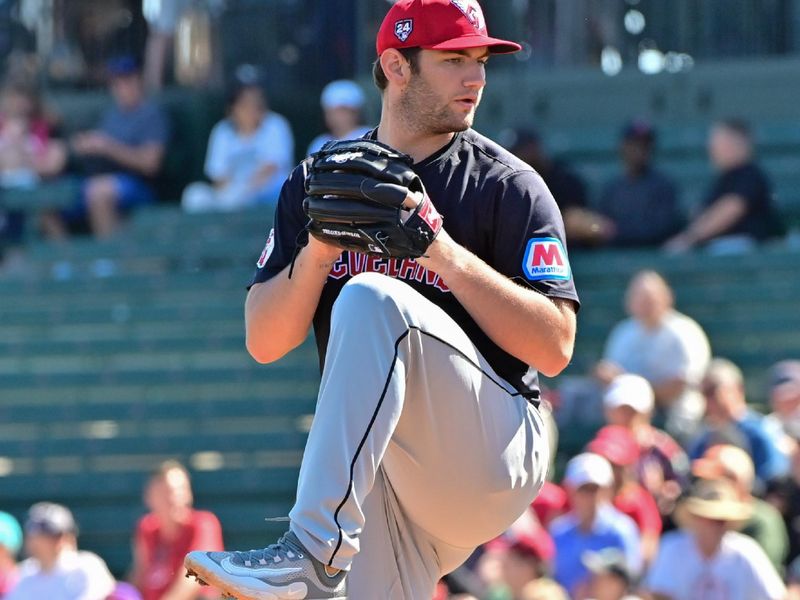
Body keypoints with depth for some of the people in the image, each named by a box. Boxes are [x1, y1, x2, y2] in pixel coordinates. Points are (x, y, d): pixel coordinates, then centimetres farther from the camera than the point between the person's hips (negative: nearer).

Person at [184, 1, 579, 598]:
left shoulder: (508, 186, -1)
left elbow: (556, 347, -10)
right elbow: (264, 343, 5)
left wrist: (446, 255, -19)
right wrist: (319, 250, -12)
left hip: (498, 451, -4)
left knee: (370, 299, -27)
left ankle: (316, 547, -37)